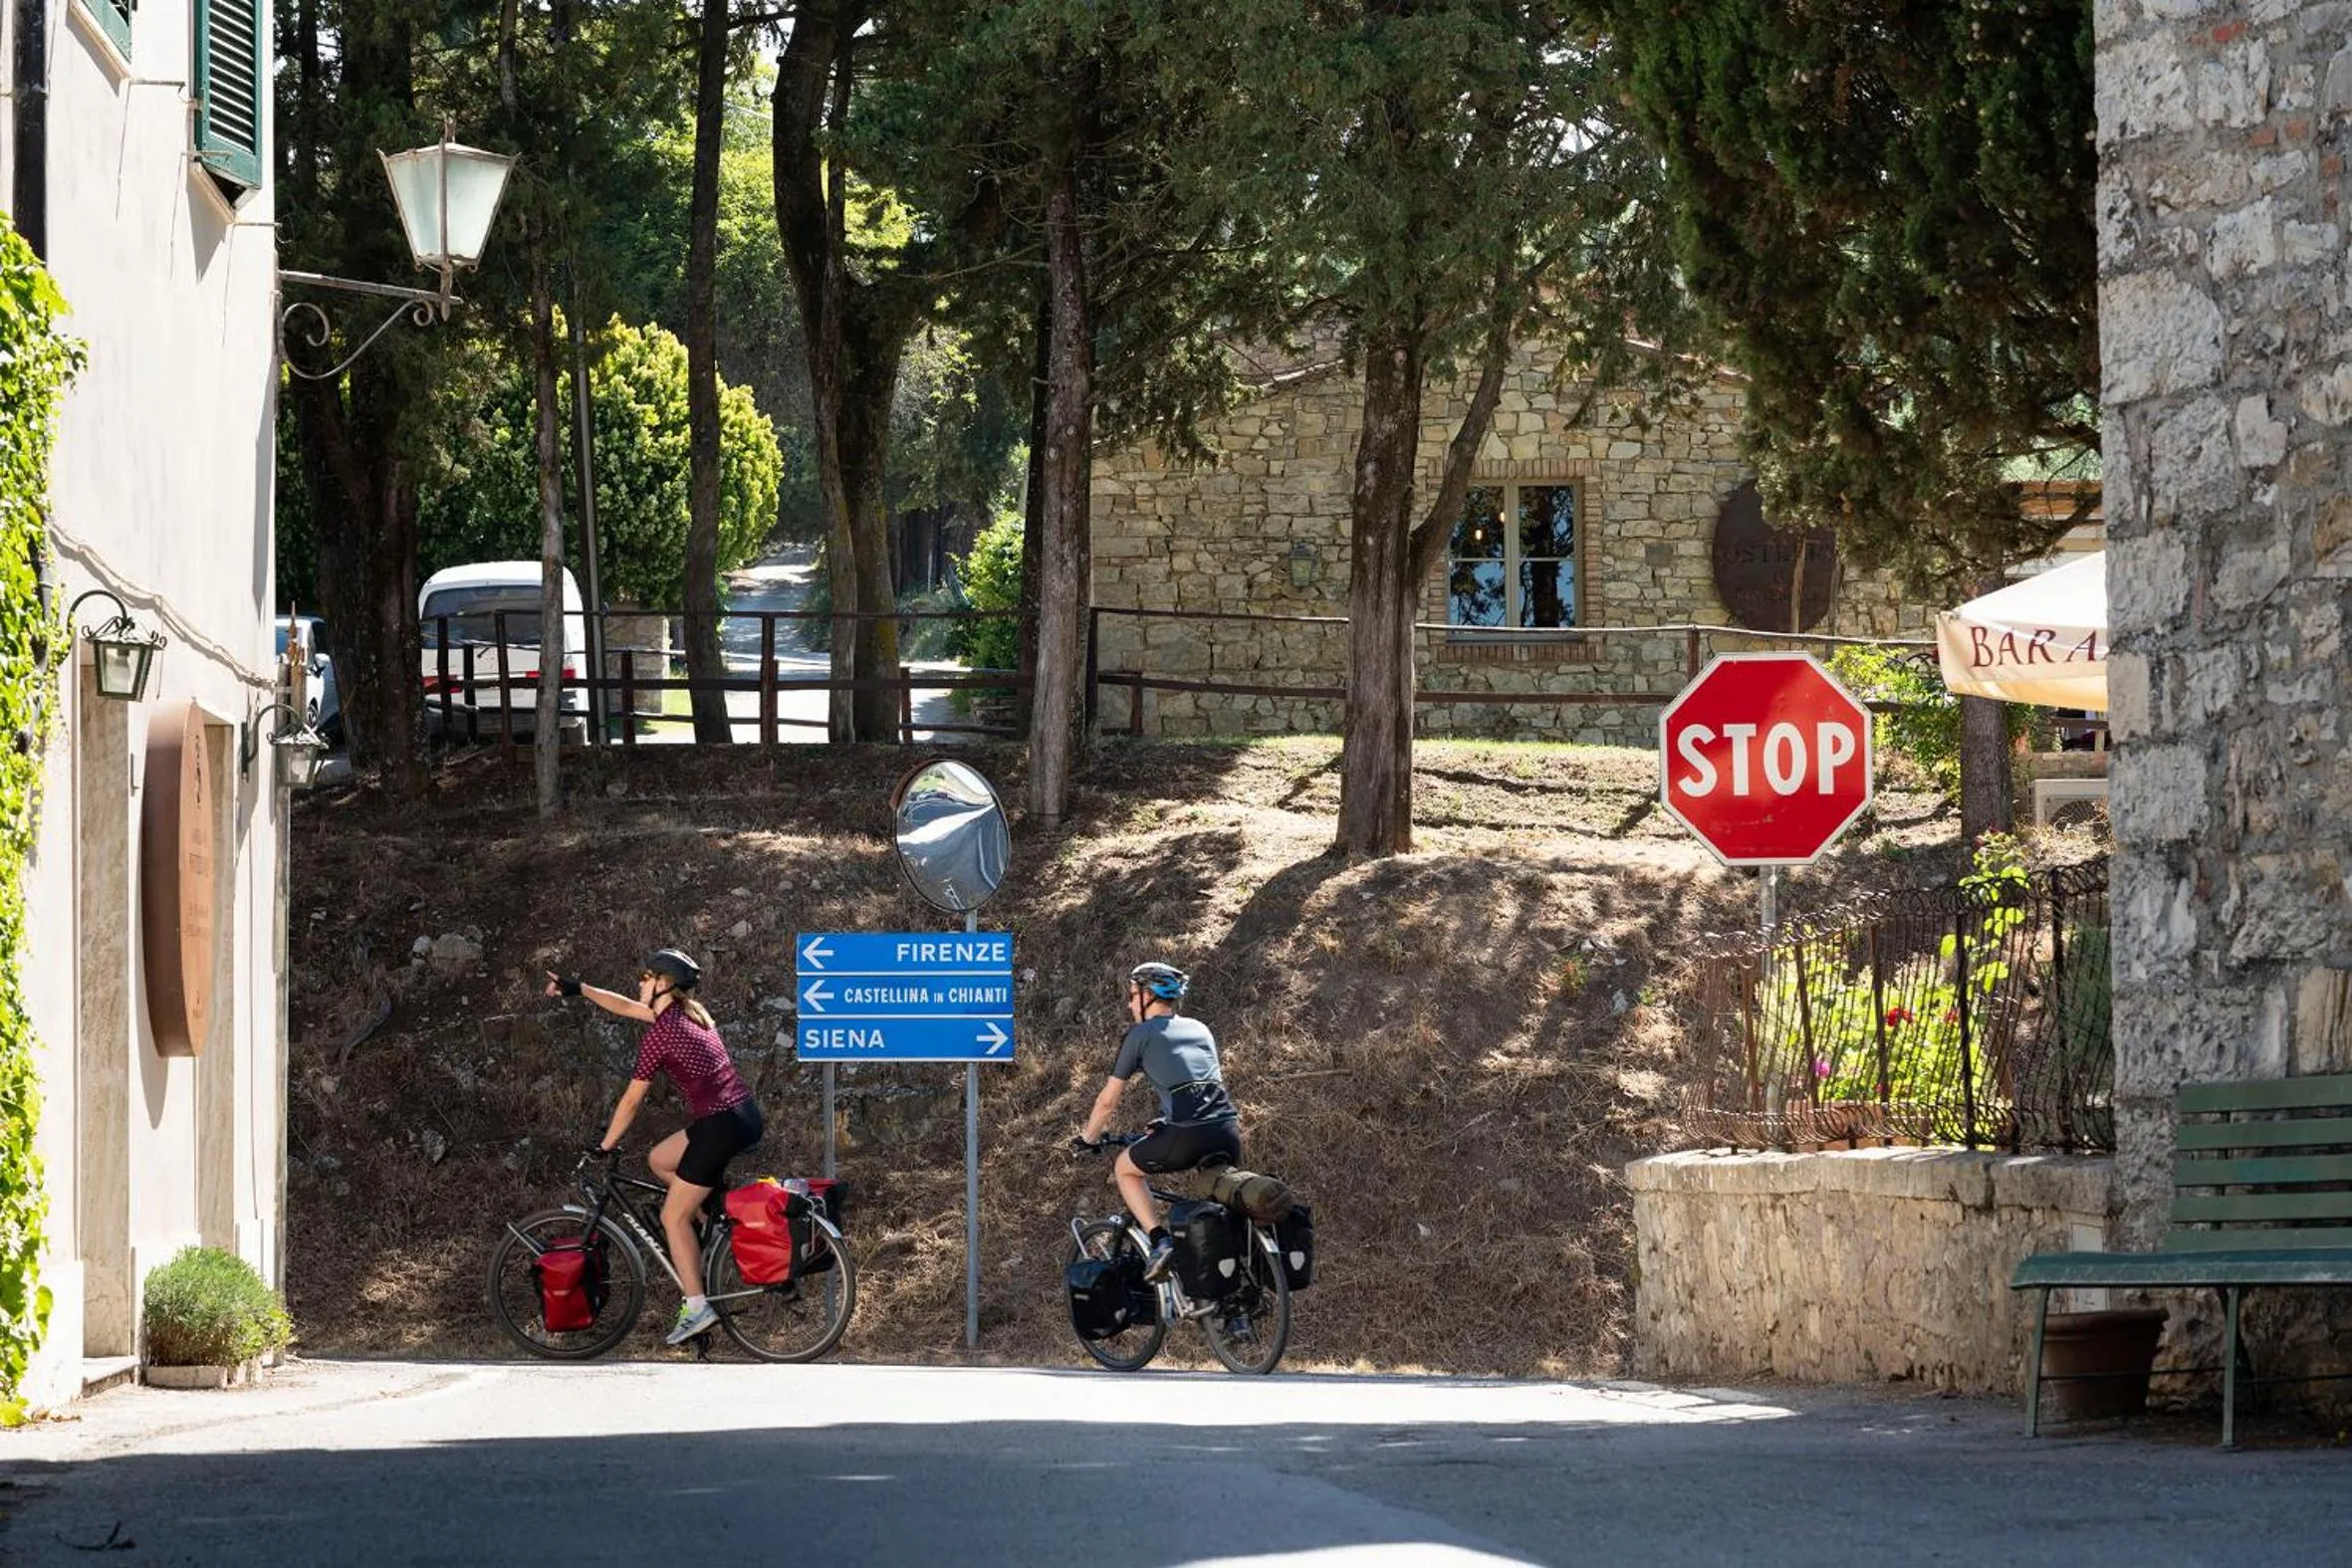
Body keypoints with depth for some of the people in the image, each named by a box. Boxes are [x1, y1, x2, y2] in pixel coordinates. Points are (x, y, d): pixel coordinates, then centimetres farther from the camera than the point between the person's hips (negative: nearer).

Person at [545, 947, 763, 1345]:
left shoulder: (660, 1033, -11)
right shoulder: (691, 1013, 14)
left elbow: (632, 1099, -4)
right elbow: (627, 1007, 29)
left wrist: (605, 1147, 7)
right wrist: (579, 989, 36)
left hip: (720, 1125, -9)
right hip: (747, 1117, 9)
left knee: (673, 1217, 1)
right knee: (659, 1159, 25)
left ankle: (697, 1309, -3)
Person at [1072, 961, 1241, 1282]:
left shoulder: (1140, 1035, 10)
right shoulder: (1200, 1030, 26)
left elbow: (1108, 1100, 14)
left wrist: (1088, 1140, 30)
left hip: (1187, 1135, -5)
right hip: (1228, 1132, 5)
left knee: (1125, 1168, 19)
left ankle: (1160, 1241, 1)